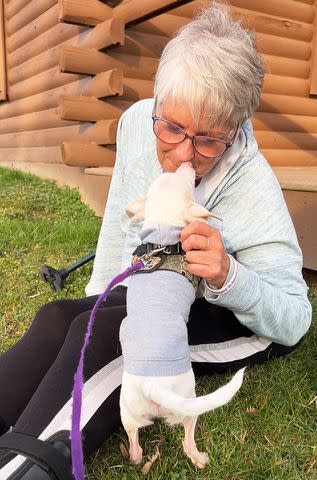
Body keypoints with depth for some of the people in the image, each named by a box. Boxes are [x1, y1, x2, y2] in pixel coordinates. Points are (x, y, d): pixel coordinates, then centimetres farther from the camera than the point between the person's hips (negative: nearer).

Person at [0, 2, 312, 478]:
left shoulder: (252, 188, -29)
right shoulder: (137, 121, -14)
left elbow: (294, 322, -24)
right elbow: (119, 219, 3)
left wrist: (227, 277, -43)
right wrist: (100, 292, 10)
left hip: (239, 319, -5)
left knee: (106, 331, -31)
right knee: (57, 317, -19)